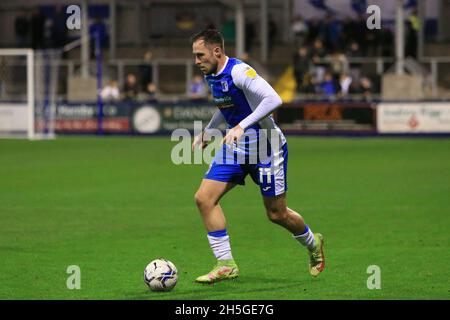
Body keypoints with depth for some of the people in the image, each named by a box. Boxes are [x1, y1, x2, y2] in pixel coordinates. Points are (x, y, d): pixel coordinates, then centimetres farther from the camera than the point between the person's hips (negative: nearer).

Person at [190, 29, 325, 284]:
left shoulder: (239, 71, -22)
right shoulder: (212, 76, 5)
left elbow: (273, 100, -32)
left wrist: (241, 126, -34)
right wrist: (207, 132, 22)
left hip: (266, 146, -8)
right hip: (236, 147, 8)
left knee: (277, 214, 2)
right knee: (204, 198, -9)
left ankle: (313, 244, 33)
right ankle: (226, 265, -6)